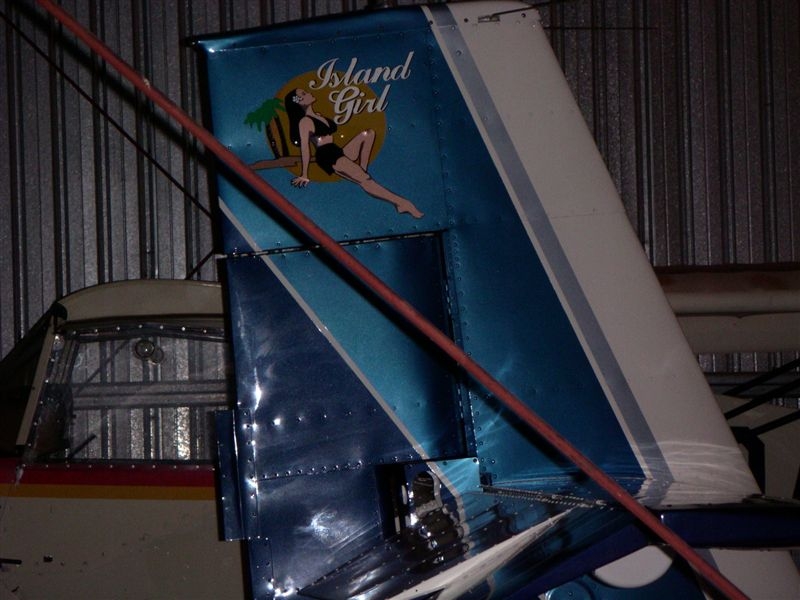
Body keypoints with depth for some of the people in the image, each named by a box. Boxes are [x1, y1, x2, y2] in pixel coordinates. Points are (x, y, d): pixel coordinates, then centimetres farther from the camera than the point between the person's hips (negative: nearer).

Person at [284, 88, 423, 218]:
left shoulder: (318, 117, 22)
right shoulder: (305, 121, -6)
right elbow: (305, 147, -13)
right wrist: (304, 175, -19)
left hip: (338, 153, 10)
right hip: (327, 157, -10)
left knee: (369, 134, 6)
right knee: (365, 181, -24)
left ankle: (362, 170, -8)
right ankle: (401, 202, -35)